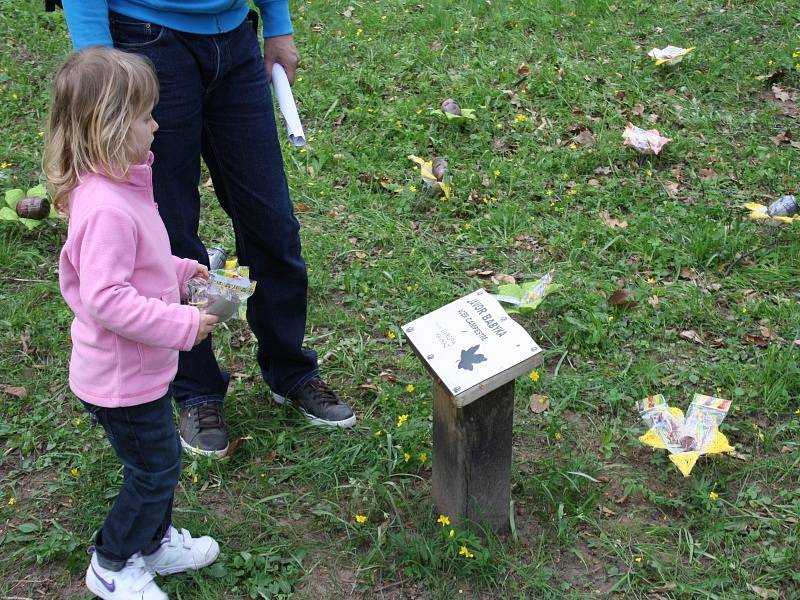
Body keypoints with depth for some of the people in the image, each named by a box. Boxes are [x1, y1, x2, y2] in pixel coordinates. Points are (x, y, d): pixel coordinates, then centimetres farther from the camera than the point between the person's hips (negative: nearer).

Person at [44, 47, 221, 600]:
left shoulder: (119, 186, 1)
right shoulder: (106, 209, -31)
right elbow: (105, 298, -33)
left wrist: (180, 270, 7)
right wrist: (181, 324, -27)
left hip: (141, 367, 10)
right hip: (123, 379, -10)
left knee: (158, 462, 24)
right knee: (155, 470, 8)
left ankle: (155, 542, 45)